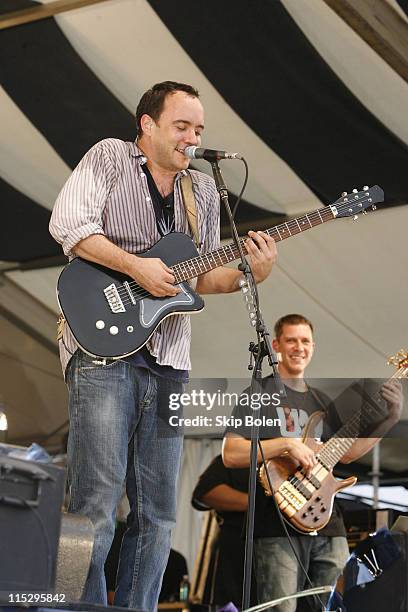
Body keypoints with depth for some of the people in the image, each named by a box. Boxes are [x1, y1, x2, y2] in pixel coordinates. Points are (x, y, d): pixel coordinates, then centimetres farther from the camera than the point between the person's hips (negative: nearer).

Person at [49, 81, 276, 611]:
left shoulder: (204, 190, 20)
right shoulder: (109, 157, 4)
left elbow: (203, 276, 19)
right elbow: (68, 224, -9)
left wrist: (249, 273, -1)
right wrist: (137, 267, -14)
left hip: (168, 361, 6)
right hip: (103, 346, -6)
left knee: (157, 515, 7)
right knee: (95, 508, -10)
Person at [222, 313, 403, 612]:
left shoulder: (322, 401, 20)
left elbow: (346, 453, 21)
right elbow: (230, 455, -11)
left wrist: (390, 418, 11)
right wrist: (287, 443, -20)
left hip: (328, 528, 6)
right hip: (278, 528, -6)